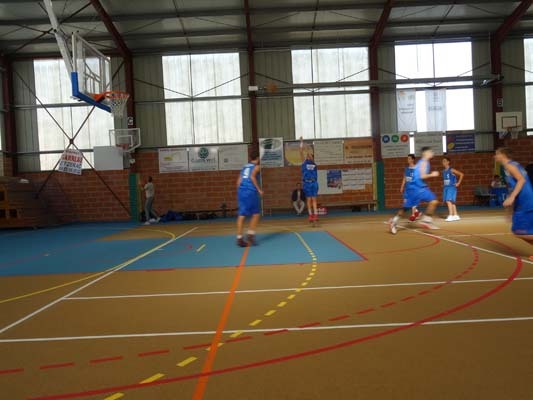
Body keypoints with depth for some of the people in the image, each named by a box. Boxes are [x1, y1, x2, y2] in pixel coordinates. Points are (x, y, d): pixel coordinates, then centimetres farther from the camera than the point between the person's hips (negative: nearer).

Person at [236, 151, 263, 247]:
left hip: (241, 191, 6)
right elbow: (252, 176, -14)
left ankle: (239, 238, 1)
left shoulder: (245, 166, 22)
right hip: (251, 191, -5)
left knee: (242, 215, 3)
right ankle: (250, 234, 2)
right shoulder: (257, 166, 5)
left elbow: (239, 181, 14)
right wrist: (259, 189, -10)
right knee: (255, 214, 9)